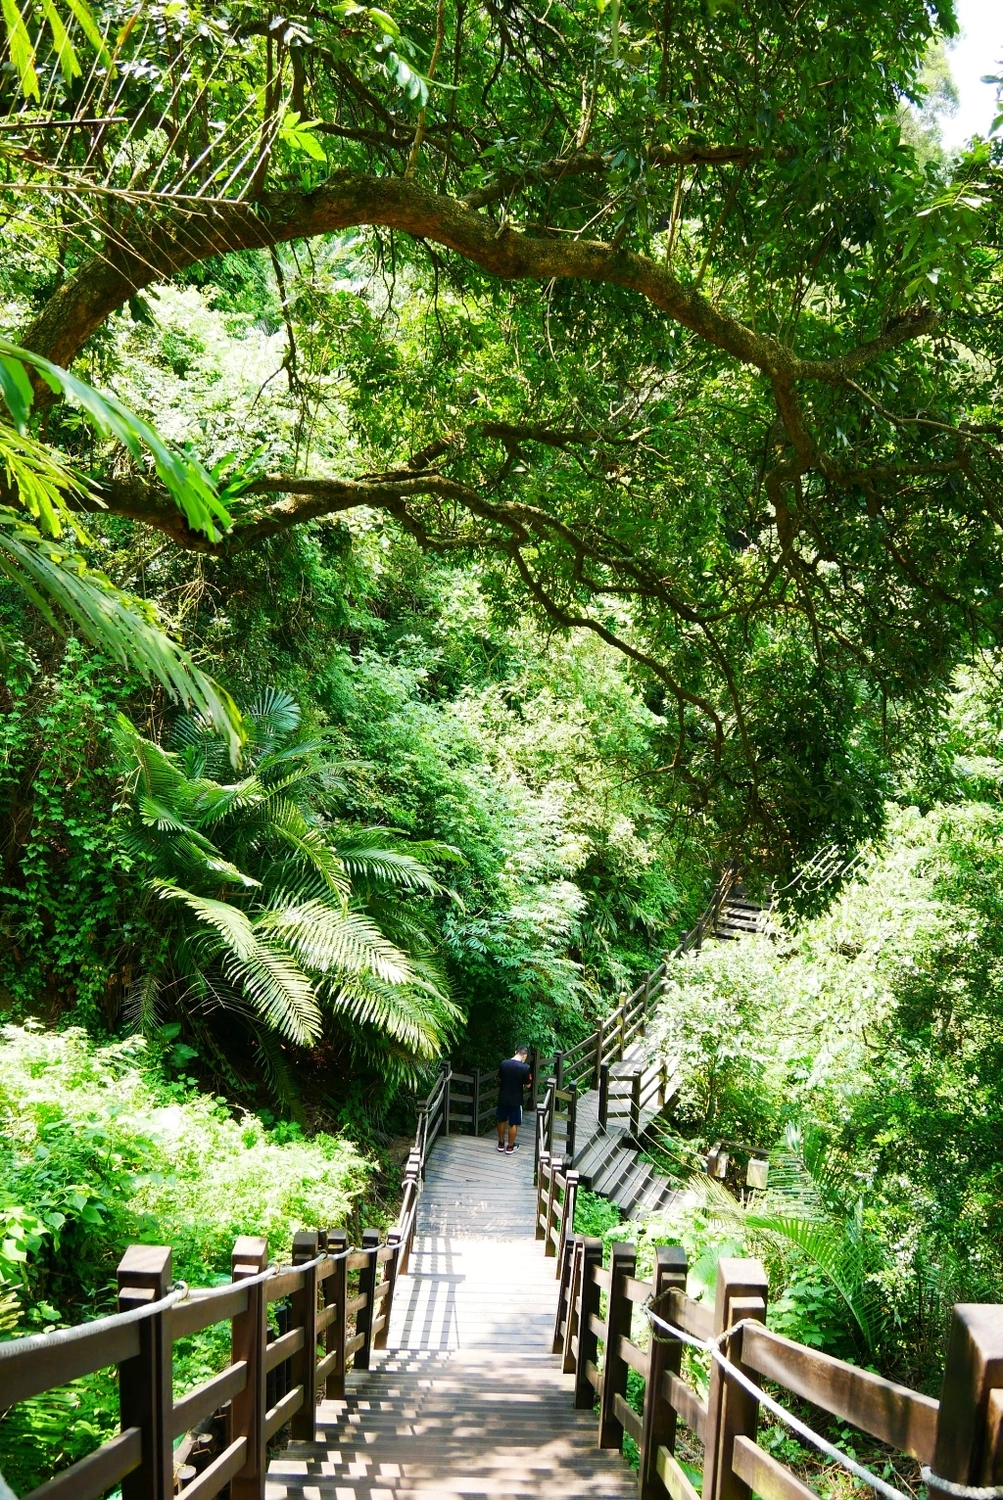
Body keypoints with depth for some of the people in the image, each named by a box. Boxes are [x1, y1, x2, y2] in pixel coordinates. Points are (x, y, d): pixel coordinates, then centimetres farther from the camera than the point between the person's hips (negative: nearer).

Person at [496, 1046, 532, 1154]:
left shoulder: (504, 1063, -8)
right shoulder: (525, 1067, -18)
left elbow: (499, 1079, 6)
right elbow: (527, 1085, -8)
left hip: (503, 1097, 3)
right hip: (516, 1099, -3)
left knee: (501, 1121, 19)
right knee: (513, 1124, 11)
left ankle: (501, 1144, 30)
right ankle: (510, 1147, 20)